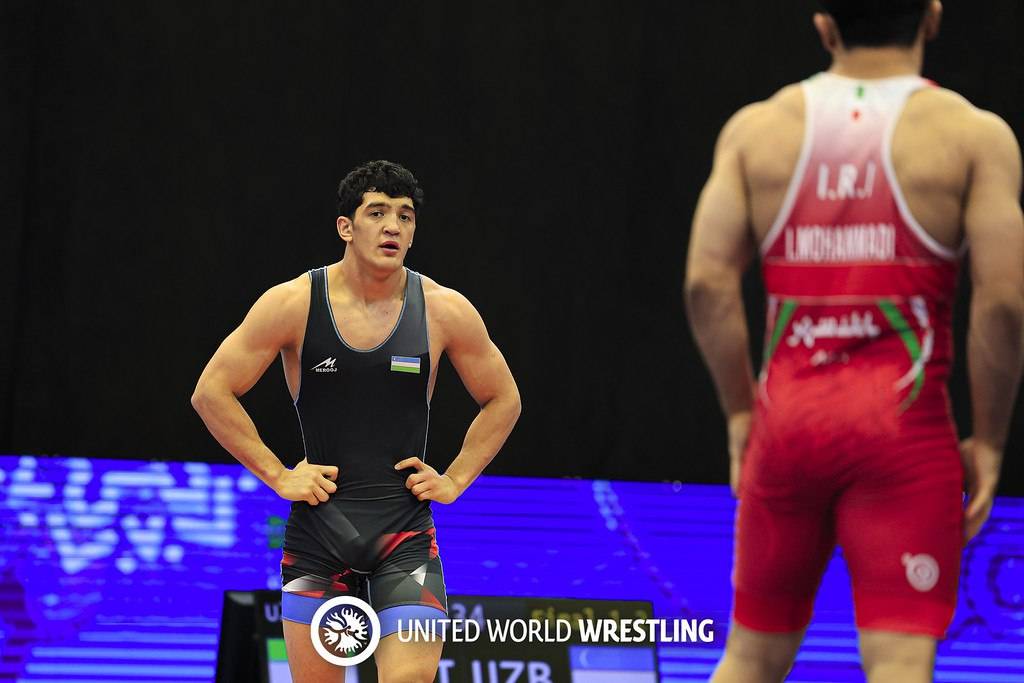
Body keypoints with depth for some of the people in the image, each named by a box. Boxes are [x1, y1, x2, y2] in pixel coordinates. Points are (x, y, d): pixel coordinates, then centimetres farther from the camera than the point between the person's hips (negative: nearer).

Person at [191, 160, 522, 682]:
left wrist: (456, 479, 3)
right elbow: (211, 393, -1)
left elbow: (502, 400, 13)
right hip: (318, 524, 0)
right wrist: (277, 476, -4)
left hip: (406, 529, 0)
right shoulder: (294, 304, -7)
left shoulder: (445, 311, -3)